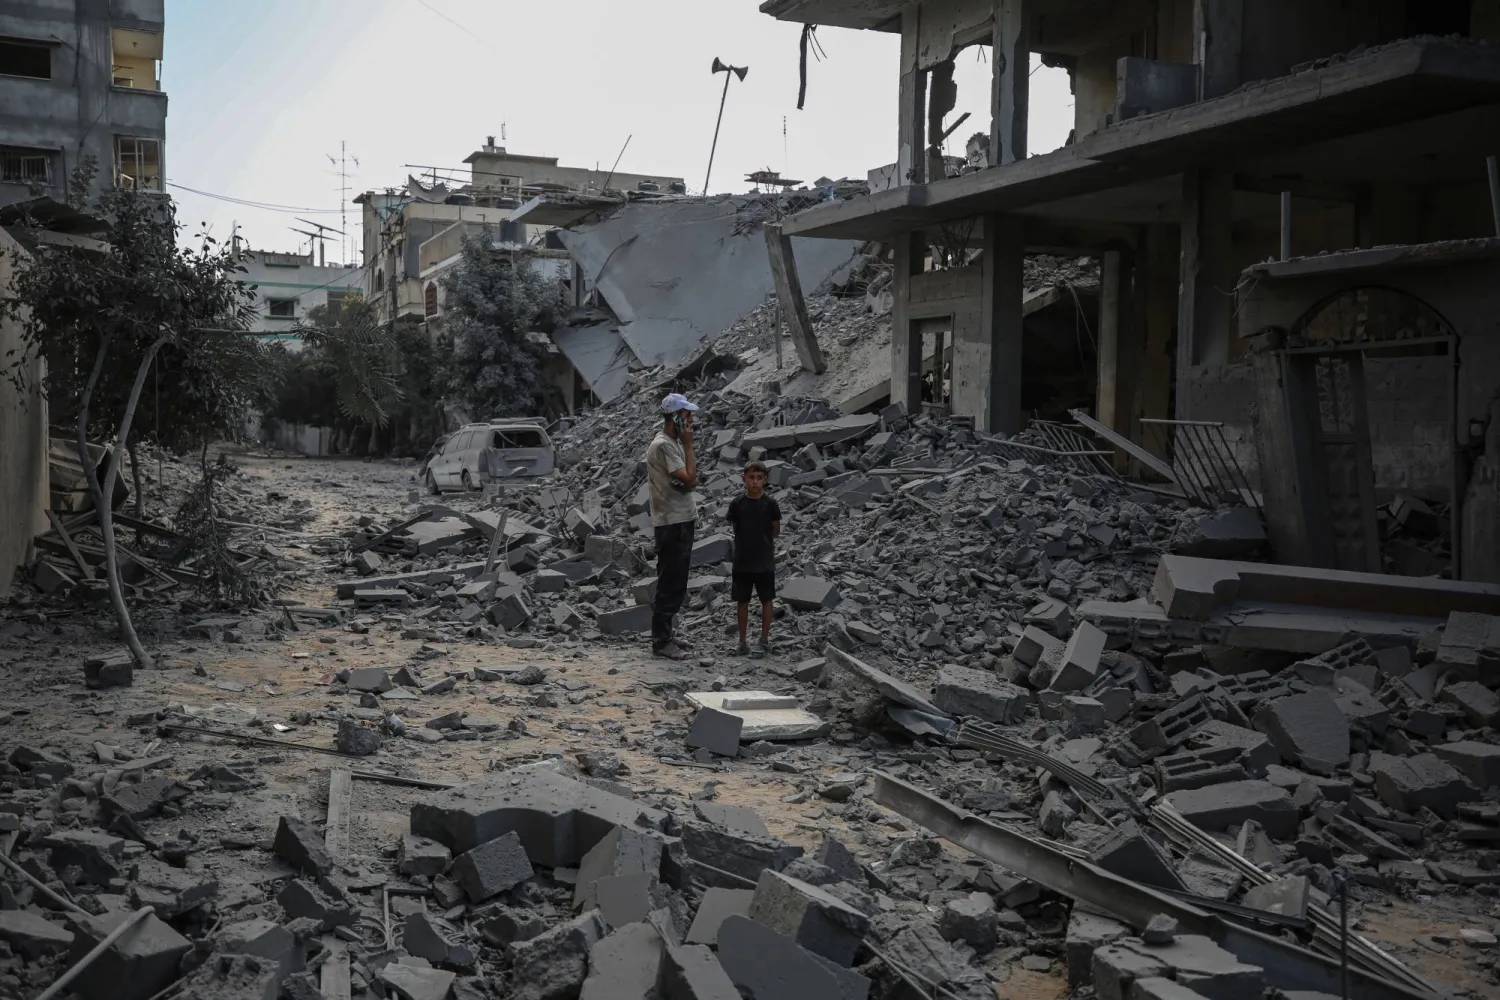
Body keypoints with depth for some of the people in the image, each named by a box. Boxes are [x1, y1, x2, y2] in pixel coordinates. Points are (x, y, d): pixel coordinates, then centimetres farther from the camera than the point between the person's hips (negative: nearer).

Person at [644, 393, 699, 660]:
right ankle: (661, 641, 2)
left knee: (674, 584, 14)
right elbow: (689, 479, -22)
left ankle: (663, 636, 22)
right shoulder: (663, 445, -18)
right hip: (672, 524, -10)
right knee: (670, 584, -5)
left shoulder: (673, 443, 14)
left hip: (681, 521, 10)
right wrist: (689, 445, -16)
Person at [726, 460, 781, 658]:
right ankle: (743, 640, 19)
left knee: (766, 601, 6)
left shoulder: (770, 504, -7)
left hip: (765, 562, -1)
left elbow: (776, 531, 3)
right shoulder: (736, 504, -4)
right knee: (743, 602, 9)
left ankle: (764, 641, 15)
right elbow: (735, 528, 8)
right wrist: (749, 540, 6)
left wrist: (761, 540, 9)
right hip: (742, 561, 1)